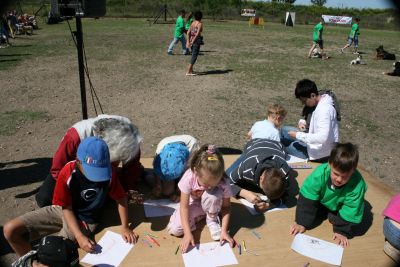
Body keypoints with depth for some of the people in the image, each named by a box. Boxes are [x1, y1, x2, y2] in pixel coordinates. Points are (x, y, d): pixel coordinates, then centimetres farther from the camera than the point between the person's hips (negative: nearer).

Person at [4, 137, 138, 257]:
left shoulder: (107, 174, -22)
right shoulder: (67, 173, -24)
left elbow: (121, 198, -7)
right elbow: (66, 208, -14)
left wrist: (124, 226, -17)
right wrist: (79, 236, -25)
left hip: (84, 221, -1)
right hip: (61, 210, 2)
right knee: (10, 230, -8)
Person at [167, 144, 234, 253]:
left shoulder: (223, 183, -30)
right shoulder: (188, 178, -34)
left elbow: (226, 206, -17)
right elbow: (184, 206, -28)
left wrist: (224, 231, -27)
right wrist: (188, 233, -34)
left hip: (209, 205, 0)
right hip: (193, 204, 1)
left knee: (214, 195, -37)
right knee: (174, 229, -22)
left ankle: (212, 219, -6)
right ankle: (201, 215, 4)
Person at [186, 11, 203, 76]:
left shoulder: (193, 23, 10)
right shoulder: (200, 24, -9)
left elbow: (188, 32, 4)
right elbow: (197, 34, -19)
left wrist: (188, 41, 0)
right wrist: (192, 41, -16)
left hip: (191, 40, 7)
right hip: (196, 40, -7)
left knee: (193, 55, 20)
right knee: (194, 56, -5)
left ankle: (191, 70, 24)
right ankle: (188, 72, -9)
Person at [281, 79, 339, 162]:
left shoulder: (324, 109, -29)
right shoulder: (321, 103, 1)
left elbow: (322, 138, -38)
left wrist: (298, 135, -27)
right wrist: (303, 123, -2)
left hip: (320, 153, -10)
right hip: (316, 145, 10)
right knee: (285, 130, 15)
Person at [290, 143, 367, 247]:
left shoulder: (357, 185, -39)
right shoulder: (320, 173, -36)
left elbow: (351, 212, -26)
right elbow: (307, 198, -27)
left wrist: (342, 231, -23)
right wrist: (301, 222, -24)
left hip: (340, 207, 0)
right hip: (322, 201, 1)